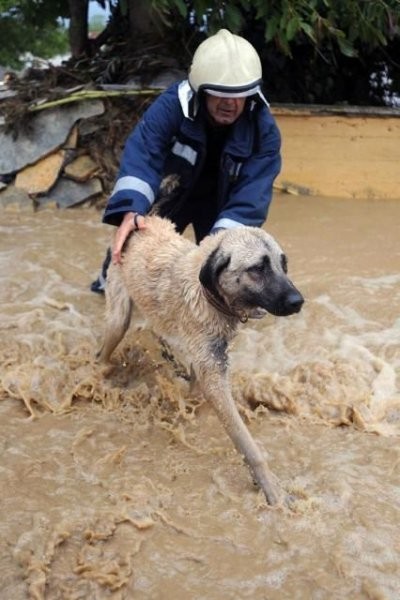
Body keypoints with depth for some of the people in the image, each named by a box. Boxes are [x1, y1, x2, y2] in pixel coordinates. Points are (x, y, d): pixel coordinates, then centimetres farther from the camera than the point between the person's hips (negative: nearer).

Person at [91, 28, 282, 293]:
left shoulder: (264, 129, -31)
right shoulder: (174, 103, -34)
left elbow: (251, 193, -36)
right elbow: (142, 153, -42)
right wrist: (131, 210, -59)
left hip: (218, 203, 0)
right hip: (171, 193, 0)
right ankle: (112, 279, 48)